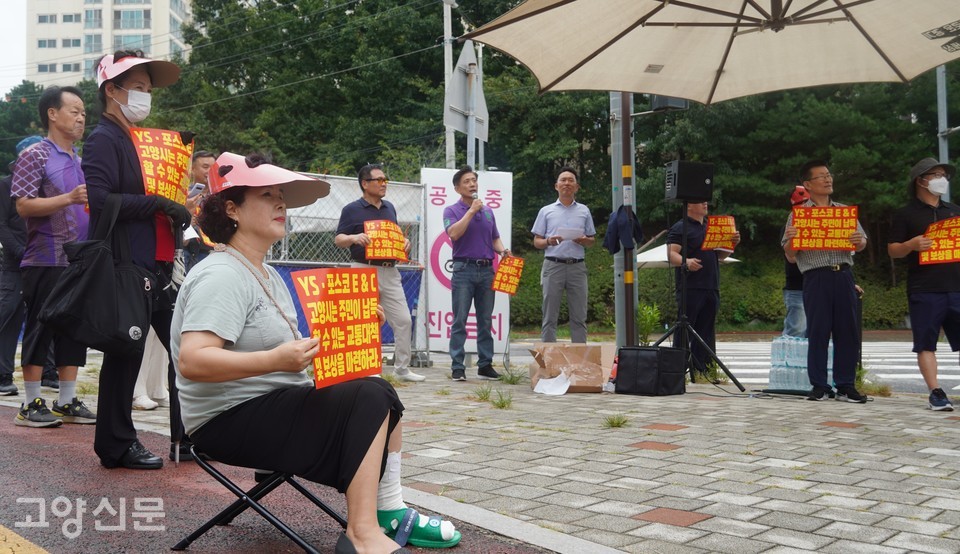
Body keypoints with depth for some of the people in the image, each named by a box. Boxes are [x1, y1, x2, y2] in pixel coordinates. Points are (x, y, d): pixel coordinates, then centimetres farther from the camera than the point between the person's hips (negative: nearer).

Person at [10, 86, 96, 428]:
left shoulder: (80, 161, 18)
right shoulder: (35, 156, -4)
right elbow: (24, 206, -14)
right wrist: (70, 199, -22)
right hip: (46, 260, -7)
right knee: (40, 330, -2)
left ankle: (67, 402, 16)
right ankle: (31, 405, 6)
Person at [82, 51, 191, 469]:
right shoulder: (104, 140, -7)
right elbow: (98, 200, -21)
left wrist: (177, 209, 9)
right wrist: (157, 203, -20)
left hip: (159, 267, 9)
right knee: (125, 355, 0)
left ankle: (187, 437, 18)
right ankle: (117, 445, 12)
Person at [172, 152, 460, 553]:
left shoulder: (266, 274, 14)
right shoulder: (221, 276, -18)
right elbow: (192, 362, -30)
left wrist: (314, 350, 0)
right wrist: (276, 360, -39)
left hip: (272, 403, 10)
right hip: (231, 418, -10)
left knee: (379, 394, 3)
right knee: (368, 399, -19)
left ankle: (389, 511, 6)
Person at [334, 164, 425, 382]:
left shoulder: (389, 208, 16)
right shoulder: (352, 210, -2)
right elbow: (338, 239, -4)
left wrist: (404, 241, 4)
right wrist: (354, 237, -24)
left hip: (390, 271, 6)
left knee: (403, 320, 3)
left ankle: (402, 368, 12)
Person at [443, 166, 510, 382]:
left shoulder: (488, 211, 16)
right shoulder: (452, 210, 2)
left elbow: (495, 238, 21)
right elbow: (454, 233, -16)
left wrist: (502, 251, 0)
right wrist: (472, 210, -14)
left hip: (486, 270, 5)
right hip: (464, 269, -4)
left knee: (486, 321, 7)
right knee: (460, 321, -4)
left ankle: (485, 364, 13)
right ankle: (457, 366, -1)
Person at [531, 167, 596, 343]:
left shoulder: (584, 211, 14)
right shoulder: (546, 211, 10)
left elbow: (592, 240, 17)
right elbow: (536, 242, 9)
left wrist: (584, 240, -6)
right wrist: (548, 241, -13)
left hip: (577, 267, 2)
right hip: (553, 265, -1)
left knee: (579, 317, 2)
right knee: (550, 317, -1)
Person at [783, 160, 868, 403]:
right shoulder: (798, 214, 8)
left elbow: (862, 243, 17)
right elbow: (790, 256, 6)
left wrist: (859, 241, -6)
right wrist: (790, 239, -16)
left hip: (843, 274, 3)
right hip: (816, 276, -3)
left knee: (848, 331, 2)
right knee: (818, 332, -2)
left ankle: (846, 386, 9)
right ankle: (819, 386, 5)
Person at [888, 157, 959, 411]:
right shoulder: (906, 214, 5)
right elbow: (892, 250, 2)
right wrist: (912, 245, -18)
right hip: (924, 289, -4)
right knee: (926, 343, -3)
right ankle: (936, 393, 1)